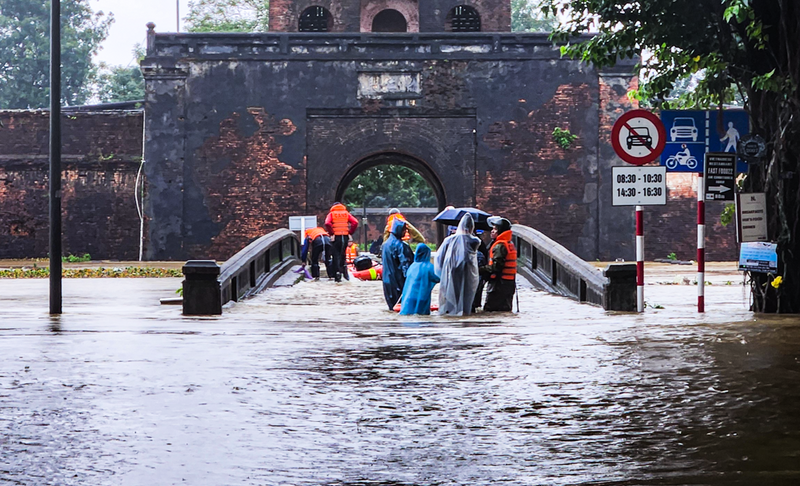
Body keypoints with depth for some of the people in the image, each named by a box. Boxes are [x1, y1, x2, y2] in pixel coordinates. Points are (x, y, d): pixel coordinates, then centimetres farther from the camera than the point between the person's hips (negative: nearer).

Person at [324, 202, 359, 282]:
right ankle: (344, 267, -4)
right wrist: (350, 232, 2)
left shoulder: (331, 214, 4)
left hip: (336, 237, -2)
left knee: (336, 255, 2)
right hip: (345, 237, 2)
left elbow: (327, 223, -16)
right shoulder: (346, 214, 10)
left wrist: (331, 233, -6)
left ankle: (337, 275, -6)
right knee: (342, 255, 20)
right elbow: (355, 222, -4)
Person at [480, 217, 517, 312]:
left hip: (499, 284, -10)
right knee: (505, 309, 13)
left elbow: (496, 266, -21)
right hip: (510, 283, 10)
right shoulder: (510, 244, 17)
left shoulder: (500, 246, -14)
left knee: (489, 310, -9)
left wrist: (481, 270, -15)